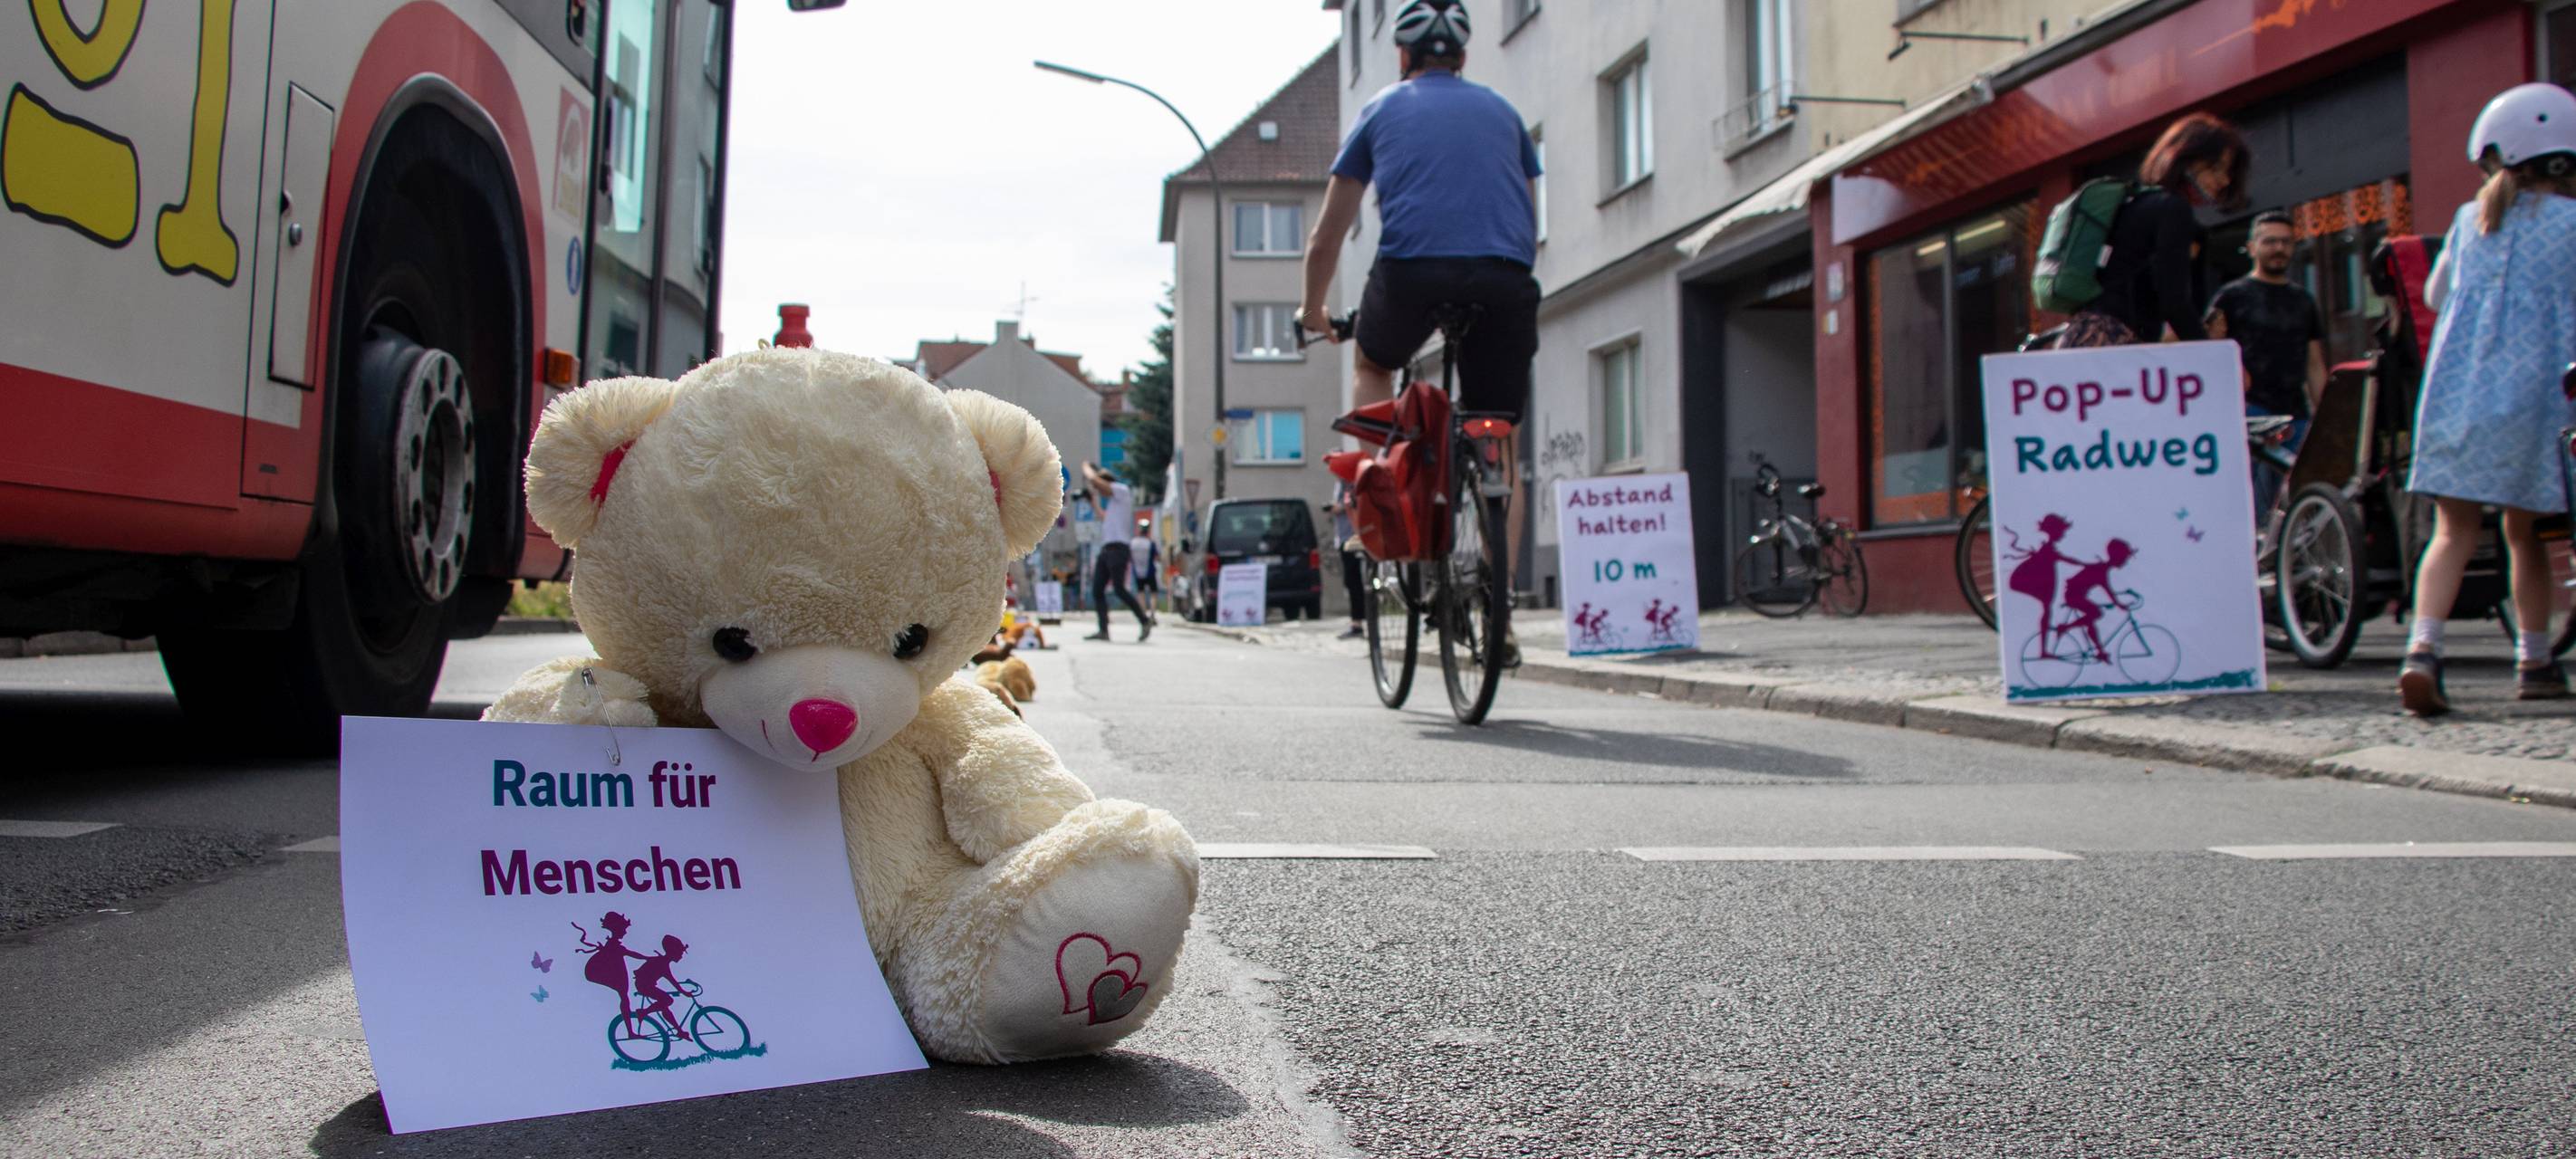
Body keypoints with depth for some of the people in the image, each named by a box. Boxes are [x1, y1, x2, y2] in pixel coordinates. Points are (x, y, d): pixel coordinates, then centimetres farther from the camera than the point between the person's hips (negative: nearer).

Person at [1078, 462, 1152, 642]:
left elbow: (1094, 480, -8)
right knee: (1097, 590, 2)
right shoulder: (1113, 501, 25)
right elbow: (1103, 517, 41)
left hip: (1117, 548, -10)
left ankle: (1145, 621, -5)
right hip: (1106, 549, 10)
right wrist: (1093, 499, 38)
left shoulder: (1122, 490, -2)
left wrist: (1087, 468, 10)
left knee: (1119, 589, -14)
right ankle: (1103, 630, 1)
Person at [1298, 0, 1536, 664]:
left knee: (1372, 366, 30)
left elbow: (1326, 239, 22)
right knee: (1498, 452, 10)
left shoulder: (1383, 110, 21)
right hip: (1504, 283, 2)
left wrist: (1313, 310, 37)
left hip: (1411, 270, -1)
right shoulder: (1501, 112, 26)